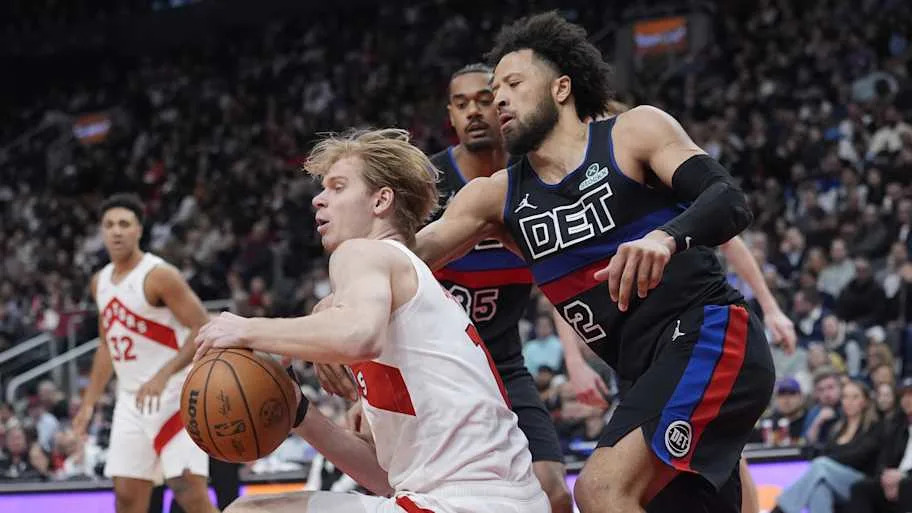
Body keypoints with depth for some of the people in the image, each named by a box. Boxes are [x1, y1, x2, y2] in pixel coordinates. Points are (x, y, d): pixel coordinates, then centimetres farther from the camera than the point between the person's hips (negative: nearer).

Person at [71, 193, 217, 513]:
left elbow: (205, 331, -18)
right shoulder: (100, 282, 11)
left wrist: (163, 376, -29)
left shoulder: (160, 276, -14)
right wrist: (89, 403, 18)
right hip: (131, 400, 7)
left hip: (175, 395, -7)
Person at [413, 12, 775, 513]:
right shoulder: (497, 196, 13)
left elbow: (729, 201, -13)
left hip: (711, 338, -7)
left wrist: (666, 237, -34)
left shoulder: (635, 131, -1)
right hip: (650, 376, 7)